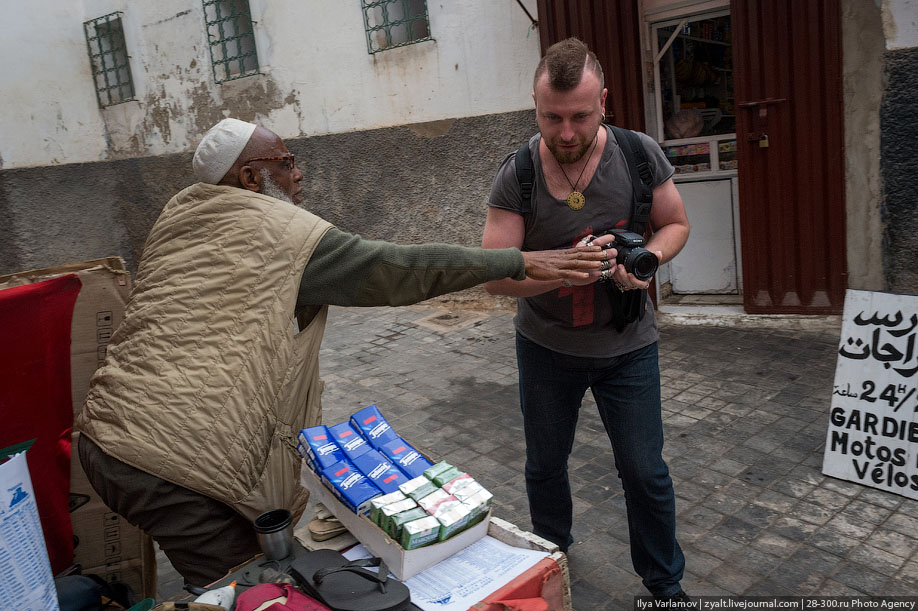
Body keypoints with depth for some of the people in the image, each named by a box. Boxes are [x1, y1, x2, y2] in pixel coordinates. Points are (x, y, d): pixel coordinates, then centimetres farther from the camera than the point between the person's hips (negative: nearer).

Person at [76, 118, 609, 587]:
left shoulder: (176, 216, 14)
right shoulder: (286, 232, -9)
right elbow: (403, 268, -10)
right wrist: (522, 263, -3)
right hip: (174, 460, -9)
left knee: (221, 583, 21)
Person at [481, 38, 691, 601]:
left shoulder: (640, 156, -13)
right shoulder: (516, 177, -17)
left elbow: (676, 223, 1)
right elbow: (497, 276, -19)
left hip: (627, 345, 0)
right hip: (546, 346, 1)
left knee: (645, 472, 7)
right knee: (545, 465, 18)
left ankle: (666, 585, 34)